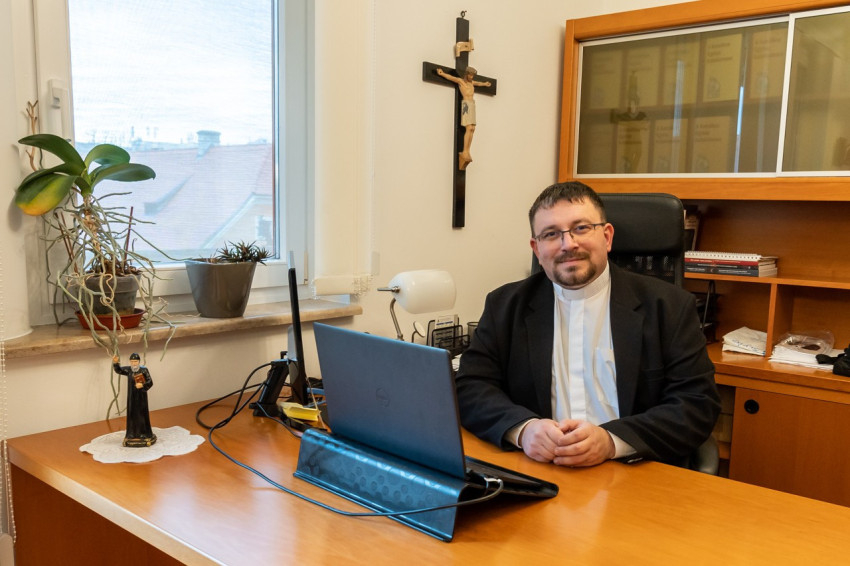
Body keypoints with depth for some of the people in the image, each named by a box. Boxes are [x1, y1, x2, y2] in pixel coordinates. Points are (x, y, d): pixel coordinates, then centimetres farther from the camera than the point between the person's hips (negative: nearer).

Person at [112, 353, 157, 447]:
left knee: (142, 414, 1)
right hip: (131, 396, 3)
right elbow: (118, 370, -9)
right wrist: (115, 362, -27)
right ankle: (132, 434, 18)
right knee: (132, 414, 8)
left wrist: (143, 385, -29)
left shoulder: (144, 370, -11)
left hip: (141, 396, -3)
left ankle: (144, 433, 10)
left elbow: (150, 382, -10)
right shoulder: (128, 369, 0)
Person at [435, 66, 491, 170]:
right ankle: (465, 152, -18)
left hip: (472, 104, 8)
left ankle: (467, 152, 1)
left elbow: (478, 83, 42)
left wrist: (484, 84, 62)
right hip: (466, 103, -8)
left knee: (472, 129, 1)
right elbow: (450, 77, -15)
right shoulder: (460, 81, 0)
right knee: (469, 128, -17)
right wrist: (442, 73, -34)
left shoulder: (471, 82, 21)